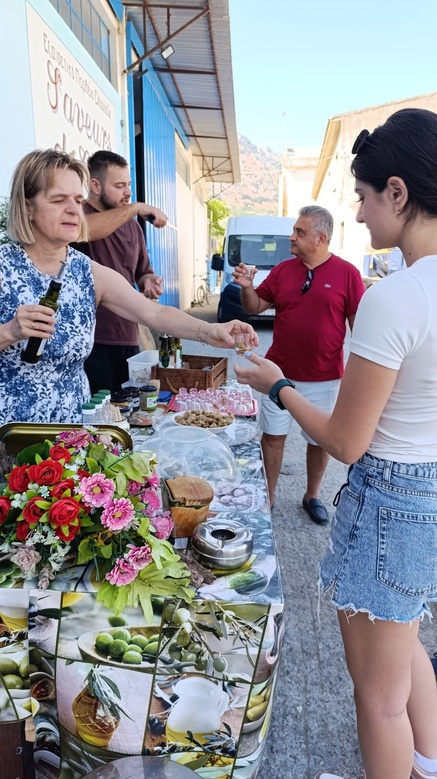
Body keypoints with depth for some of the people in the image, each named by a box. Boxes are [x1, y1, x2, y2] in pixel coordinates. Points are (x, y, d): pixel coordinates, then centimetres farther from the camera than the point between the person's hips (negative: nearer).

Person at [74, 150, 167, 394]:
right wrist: (136, 207, -21)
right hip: (90, 340, -6)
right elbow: (85, 229, -29)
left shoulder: (133, 226, 15)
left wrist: (149, 282, -1)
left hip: (128, 339, 6)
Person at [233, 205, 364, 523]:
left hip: (324, 378, -2)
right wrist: (247, 287, -12)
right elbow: (256, 307, 9)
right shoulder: (282, 270, 3)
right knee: (273, 435, 9)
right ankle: (268, 497, 27)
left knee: (321, 440, 13)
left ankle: (312, 497, 34)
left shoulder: (347, 273, -6)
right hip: (280, 373, 3)